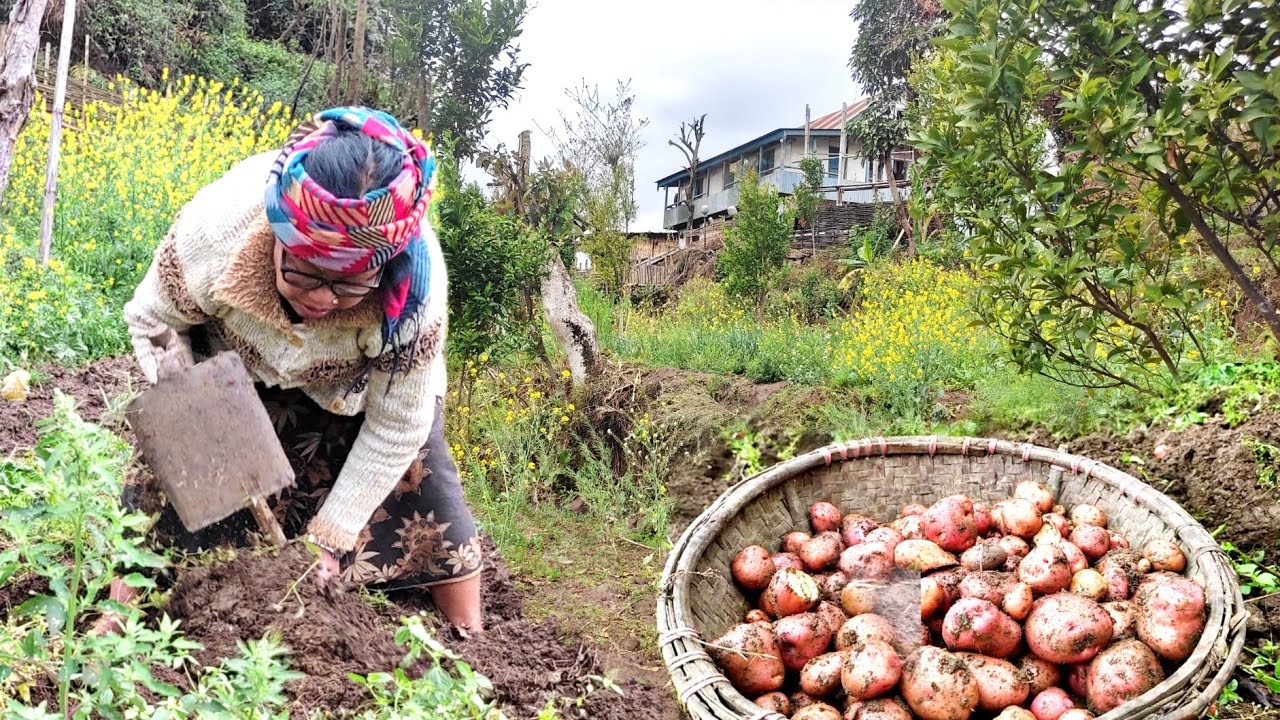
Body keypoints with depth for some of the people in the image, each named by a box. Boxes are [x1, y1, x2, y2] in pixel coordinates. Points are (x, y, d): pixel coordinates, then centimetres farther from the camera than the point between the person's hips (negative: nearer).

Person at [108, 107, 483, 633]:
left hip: (362, 385, -1)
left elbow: (395, 427, -27)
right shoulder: (212, 230, -38)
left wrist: (329, 536, -22)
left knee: (419, 478, -5)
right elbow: (153, 322, -15)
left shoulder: (415, 284, -40)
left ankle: (469, 640, 14)